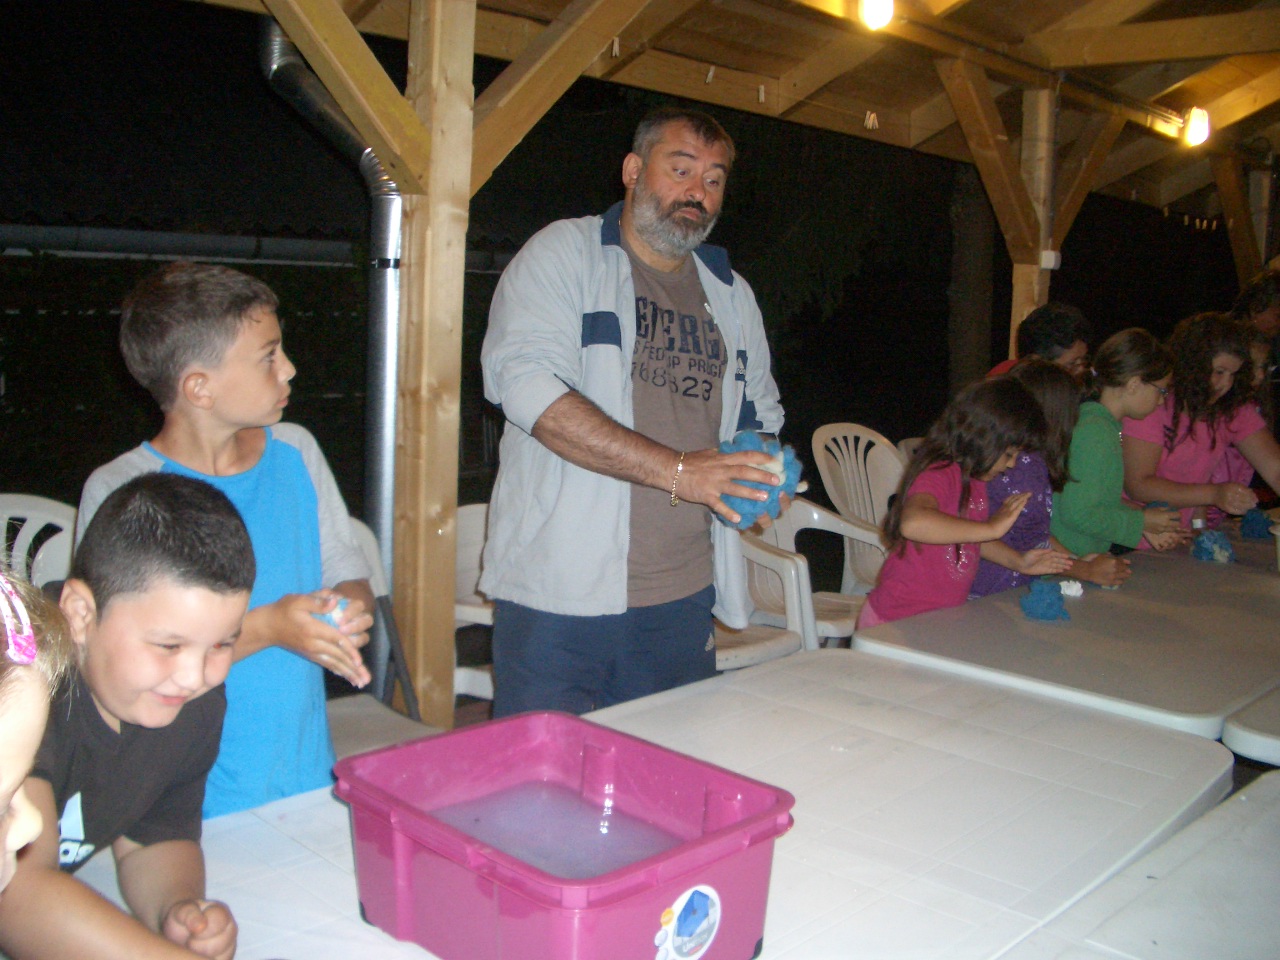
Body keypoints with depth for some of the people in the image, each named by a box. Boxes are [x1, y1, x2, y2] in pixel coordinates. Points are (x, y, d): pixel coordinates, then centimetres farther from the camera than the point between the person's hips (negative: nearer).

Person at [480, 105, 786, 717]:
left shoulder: (731, 295, 17)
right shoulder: (563, 253, -2)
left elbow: (760, 415, 26)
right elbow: (524, 380, -18)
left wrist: (764, 471, 1)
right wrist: (676, 469, -22)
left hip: (683, 603, 5)